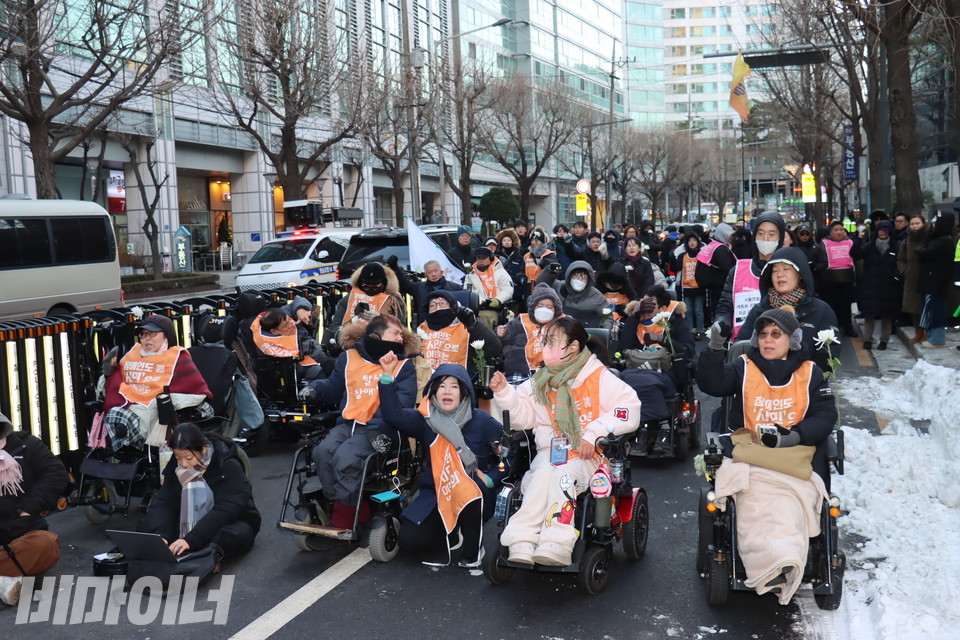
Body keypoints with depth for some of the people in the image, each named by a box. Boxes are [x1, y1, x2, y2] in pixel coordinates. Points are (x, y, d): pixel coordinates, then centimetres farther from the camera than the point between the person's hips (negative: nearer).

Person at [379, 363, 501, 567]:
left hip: (474, 499, -2)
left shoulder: (481, 420, -5)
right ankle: (453, 536, 14)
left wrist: (490, 478, -16)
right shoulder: (426, 420, 0)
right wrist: (387, 376, -23)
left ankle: (472, 550, -10)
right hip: (435, 494, 2)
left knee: (470, 487, -37)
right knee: (408, 539, -17)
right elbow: (393, 415, -16)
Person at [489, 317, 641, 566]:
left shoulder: (599, 377, -1)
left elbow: (630, 408, -8)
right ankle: (522, 543, -36)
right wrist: (504, 392, -6)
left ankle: (556, 546, -39)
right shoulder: (540, 382, 13)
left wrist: (594, 433, -16)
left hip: (588, 453, -3)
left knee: (563, 476, -33)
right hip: (551, 449, 3)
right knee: (541, 476, -29)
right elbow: (523, 415, 11)